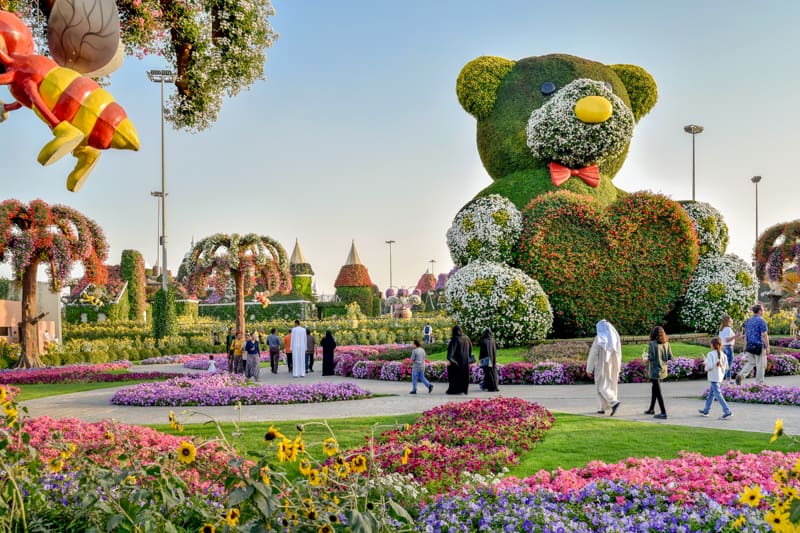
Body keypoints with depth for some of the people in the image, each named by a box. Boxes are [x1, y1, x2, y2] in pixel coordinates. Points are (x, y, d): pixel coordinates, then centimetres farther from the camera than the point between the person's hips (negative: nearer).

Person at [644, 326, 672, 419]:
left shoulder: (652, 344, -15)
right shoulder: (666, 343, 1)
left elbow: (650, 358, -19)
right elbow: (670, 357, 2)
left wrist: (647, 360, 1)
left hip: (655, 370, -6)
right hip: (663, 370, 6)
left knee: (658, 392, -1)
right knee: (654, 390, 21)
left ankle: (663, 413, -2)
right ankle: (651, 409, 33)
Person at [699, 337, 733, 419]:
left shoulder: (710, 354, -15)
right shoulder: (723, 355, 4)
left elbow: (710, 366, -23)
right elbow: (726, 367, 8)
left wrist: (706, 367, -2)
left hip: (713, 377, -8)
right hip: (720, 376, 8)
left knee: (718, 394, -7)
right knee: (711, 394, 19)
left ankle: (727, 412, -15)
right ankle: (706, 410, 30)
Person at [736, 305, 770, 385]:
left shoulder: (748, 321, 10)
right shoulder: (761, 321, -12)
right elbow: (764, 335, -15)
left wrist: (745, 346, 16)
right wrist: (767, 347, -11)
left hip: (750, 346, 7)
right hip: (759, 346, -7)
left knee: (751, 363, 15)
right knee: (760, 365, 4)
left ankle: (741, 375, -6)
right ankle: (760, 383, 10)